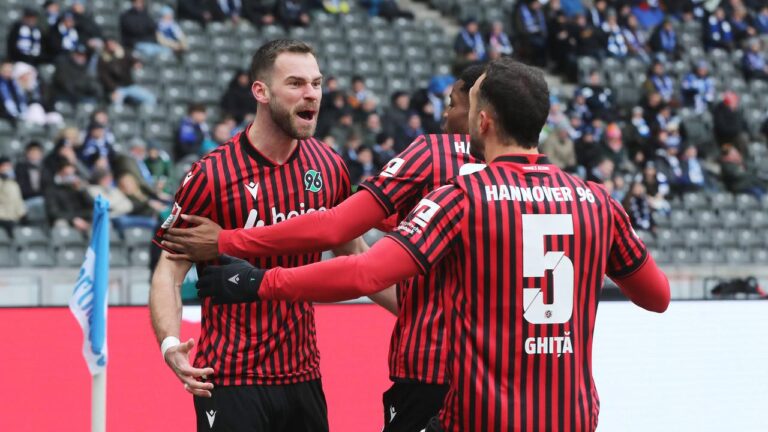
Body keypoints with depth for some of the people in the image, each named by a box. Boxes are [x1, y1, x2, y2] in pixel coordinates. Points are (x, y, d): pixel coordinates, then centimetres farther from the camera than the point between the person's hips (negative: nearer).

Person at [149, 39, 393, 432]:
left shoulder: (329, 167, 4)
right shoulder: (212, 175, -10)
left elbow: (352, 252, 19)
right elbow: (169, 271, -7)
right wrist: (170, 344, -23)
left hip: (303, 377, 5)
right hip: (231, 382, -5)